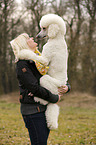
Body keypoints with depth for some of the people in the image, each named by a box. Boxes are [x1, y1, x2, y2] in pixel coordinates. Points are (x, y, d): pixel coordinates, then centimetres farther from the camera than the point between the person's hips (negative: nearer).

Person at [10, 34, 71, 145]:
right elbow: (35, 88, -20)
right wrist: (55, 98, -12)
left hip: (45, 110, 8)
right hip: (33, 111, -8)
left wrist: (66, 88, -3)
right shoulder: (22, 65, -10)